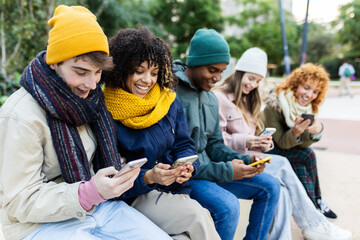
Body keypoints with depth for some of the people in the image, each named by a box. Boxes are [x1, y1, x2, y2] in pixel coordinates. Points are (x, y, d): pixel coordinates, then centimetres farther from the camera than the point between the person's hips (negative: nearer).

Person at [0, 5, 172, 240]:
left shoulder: (89, 98, 2)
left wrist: (122, 174, -8)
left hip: (97, 206, 7)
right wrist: (91, 192, -32)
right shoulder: (21, 116, -19)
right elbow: (21, 203, -18)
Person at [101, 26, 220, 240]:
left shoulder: (169, 101, 6)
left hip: (174, 189, 4)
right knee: (197, 217, -27)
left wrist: (187, 166, -14)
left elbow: (184, 144, 8)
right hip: (134, 196, -4)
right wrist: (149, 177, -26)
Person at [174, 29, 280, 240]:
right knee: (227, 206, -32)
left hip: (207, 168, 9)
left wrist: (245, 160, -3)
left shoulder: (210, 98, 11)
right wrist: (224, 171, -20)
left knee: (270, 186, 4)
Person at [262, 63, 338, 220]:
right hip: (269, 150, -5)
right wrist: (295, 132, -40)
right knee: (308, 155, -24)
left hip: (289, 152, 6)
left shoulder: (308, 108, -2)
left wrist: (317, 131, -33)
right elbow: (281, 143, -19)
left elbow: (304, 143, -12)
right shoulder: (273, 105, -21)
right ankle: (316, 202, -11)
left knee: (301, 169, -25)